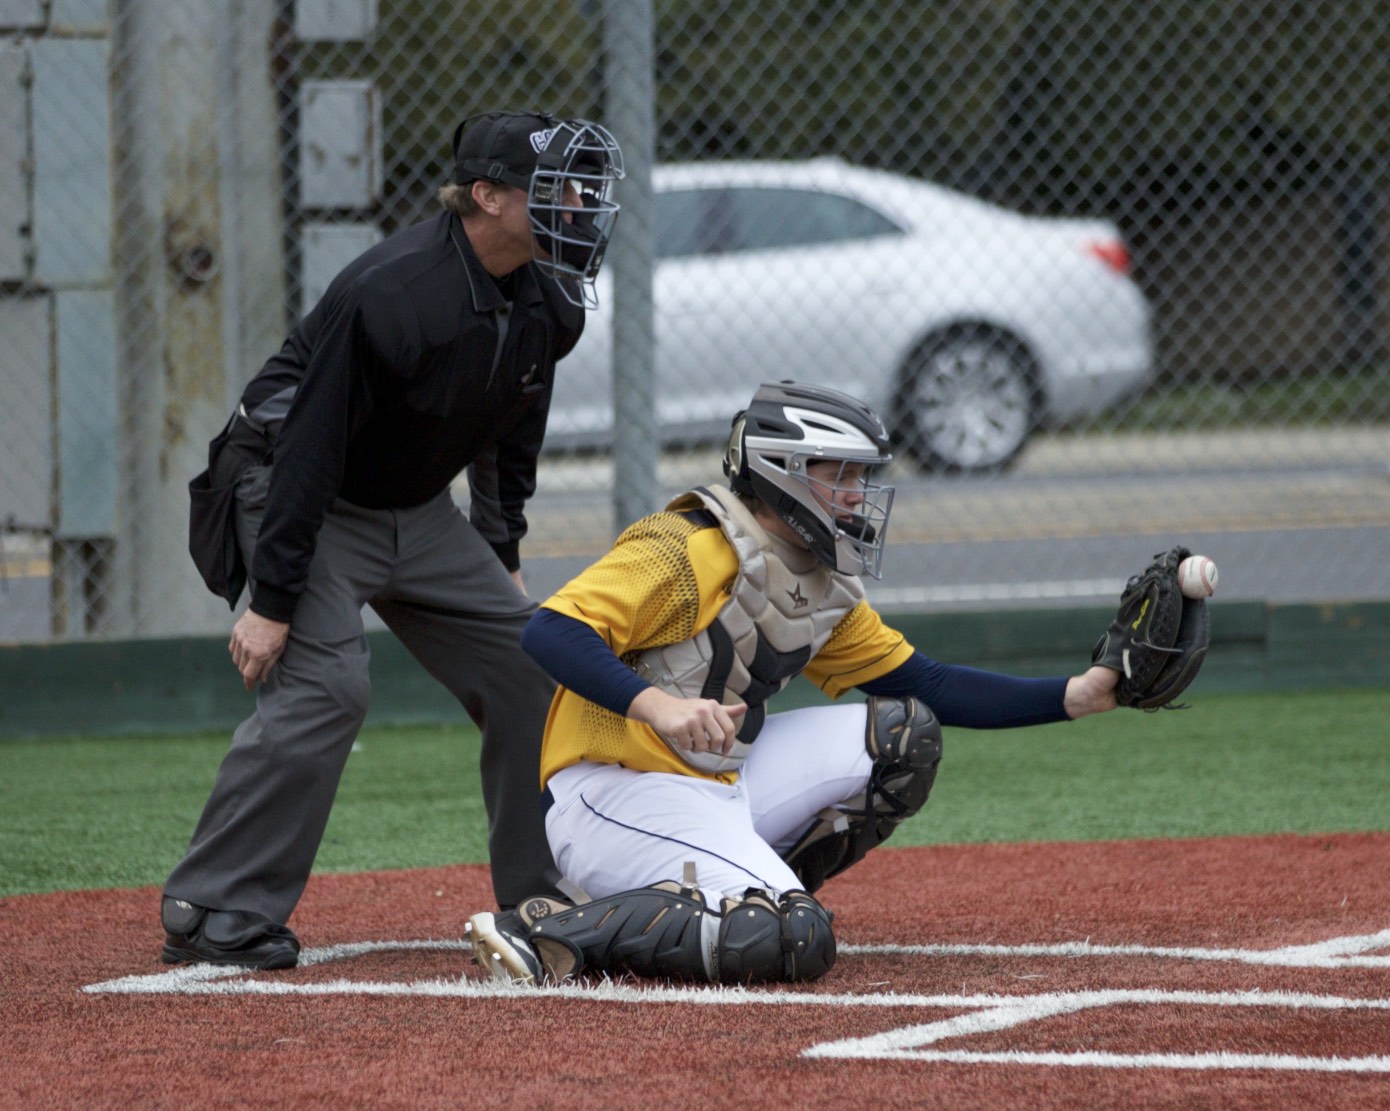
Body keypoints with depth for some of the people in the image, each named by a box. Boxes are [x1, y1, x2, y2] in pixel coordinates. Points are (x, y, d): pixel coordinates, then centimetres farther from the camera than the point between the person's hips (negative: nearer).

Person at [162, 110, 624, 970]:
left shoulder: (545, 302, -5)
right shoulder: (392, 295, -30)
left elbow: (513, 431, 12)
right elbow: (311, 449, -29)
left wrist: (500, 561, 13)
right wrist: (273, 601, -28)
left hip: (421, 512, 8)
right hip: (307, 502, -8)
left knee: (528, 664, 3)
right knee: (326, 683, -23)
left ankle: (545, 899, 13)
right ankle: (217, 914, -19)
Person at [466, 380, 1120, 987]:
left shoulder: (825, 587, 14)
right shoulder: (689, 549, -14)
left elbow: (929, 686, 17)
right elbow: (549, 632, -24)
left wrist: (1073, 697, 7)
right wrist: (655, 704, -38)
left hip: (720, 782, 9)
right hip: (614, 790, -9)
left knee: (902, 734, 8)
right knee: (795, 941, -27)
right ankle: (554, 932, -22)